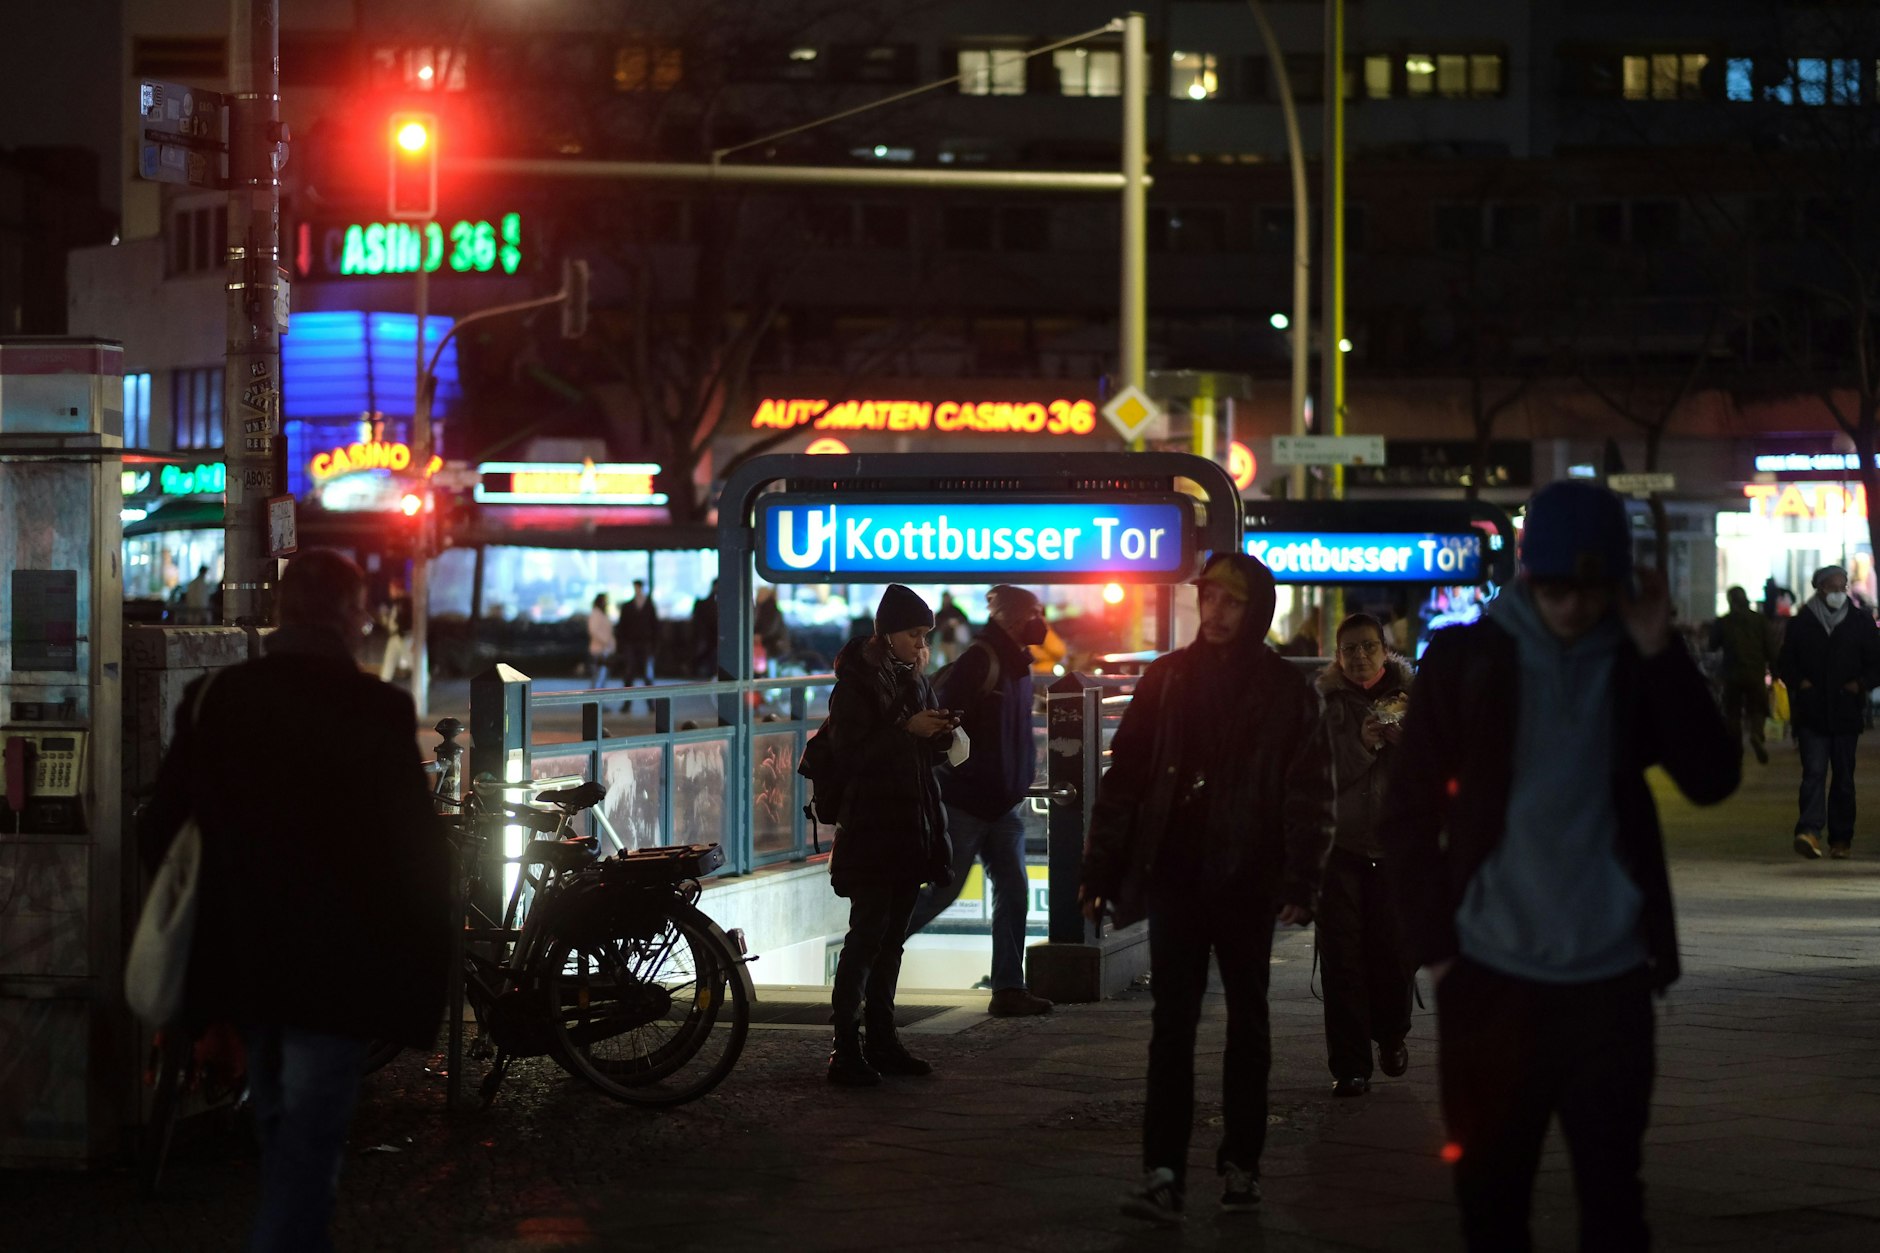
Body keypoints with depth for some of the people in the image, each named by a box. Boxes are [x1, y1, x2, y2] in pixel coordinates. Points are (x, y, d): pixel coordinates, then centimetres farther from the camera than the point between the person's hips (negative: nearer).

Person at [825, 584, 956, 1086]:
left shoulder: (914, 678, 14)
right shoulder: (856, 682, -8)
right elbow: (853, 753, -17)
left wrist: (940, 735, -2)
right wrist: (907, 730, -22)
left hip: (911, 827, 7)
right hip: (872, 829, -7)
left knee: (892, 936, 10)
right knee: (867, 935, -10)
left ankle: (881, 1039, 15)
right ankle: (846, 1049, -9)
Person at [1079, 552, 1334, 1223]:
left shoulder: (1285, 690, -1)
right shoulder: (1166, 679, 5)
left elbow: (1310, 790, -4)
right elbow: (1125, 776, 6)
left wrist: (1300, 883, -12)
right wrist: (1101, 867, 1)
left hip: (1246, 880, -1)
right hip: (1175, 875, 1)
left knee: (1247, 1022, 10)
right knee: (1171, 1025, -4)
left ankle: (1240, 1165, 18)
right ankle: (1163, 1174, -8)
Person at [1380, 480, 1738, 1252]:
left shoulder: (1635, 664, 3)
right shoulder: (1469, 659, 0)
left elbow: (1712, 779, -8)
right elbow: (1409, 811, 3)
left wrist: (1660, 654, -16)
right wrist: (1433, 942, -4)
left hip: (1610, 977, 1)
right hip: (1491, 972, 0)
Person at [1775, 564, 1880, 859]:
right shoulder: (1800, 624, 5)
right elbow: (1784, 663, 11)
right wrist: (1799, 682, -8)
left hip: (1846, 712, 2)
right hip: (1811, 713, -2)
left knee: (1843, 777, 7)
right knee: (1814, 771, -15)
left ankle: (1841, 839, 15)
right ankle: (1809, 831, -26)